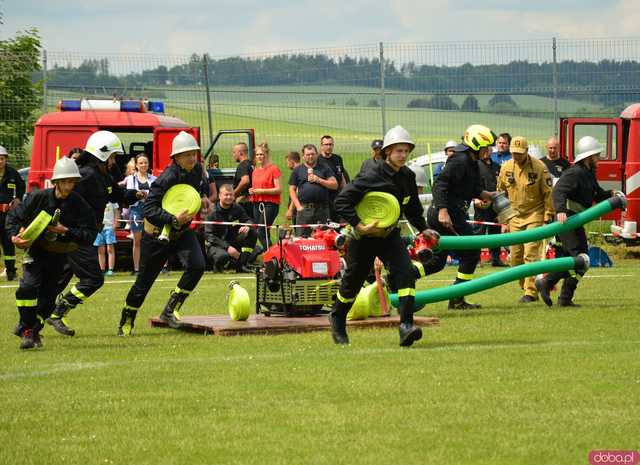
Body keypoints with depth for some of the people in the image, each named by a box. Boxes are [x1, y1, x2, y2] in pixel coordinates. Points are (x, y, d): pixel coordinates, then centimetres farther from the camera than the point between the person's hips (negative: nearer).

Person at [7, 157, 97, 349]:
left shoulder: (80, 205, -10)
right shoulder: (39, 197, -10)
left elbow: (90, 235, -14)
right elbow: (14, 216, 0)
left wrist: (65, 231, -24)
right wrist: (14, 236, -18)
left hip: (59, 256, 2)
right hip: (35, 251, -2)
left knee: (47, 299, 7)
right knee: (28, 287, -23)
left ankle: (29, 329, 30)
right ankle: (28, 330, -12)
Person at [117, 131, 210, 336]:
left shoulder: (197, 169, -5)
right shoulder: (167, 178, -27)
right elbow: (149, 209, -32)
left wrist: (203, 196, 3)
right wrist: (173, 220, -40)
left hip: (182, 230, 6)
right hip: (157, 233, -6)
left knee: (196, 265, -19)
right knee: (144, 281, 3)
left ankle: (170, 311, -6)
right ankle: (126, 322, 24)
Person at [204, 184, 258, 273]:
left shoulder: (237, 208, 1)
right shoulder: (213, 212, -13)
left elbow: (248, 220, 6)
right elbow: (208, 235, -17)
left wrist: (247, 227, -23)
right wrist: (227, 247, -27)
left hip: (233, 241, 5)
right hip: (215, 245, -5)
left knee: (252, 233, -17)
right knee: (223, 256, -40)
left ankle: (242, 265, -12)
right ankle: (218, 265, -1)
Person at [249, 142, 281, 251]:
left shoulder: (273, 169, -5)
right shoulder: (255, 170, 17)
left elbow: (279, 189, -10)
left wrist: (262, 191, -16)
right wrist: (252, 191, 6)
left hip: (270, 204, -8)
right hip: (257, 204, 8)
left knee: (261, 232, -18)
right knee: (261, 234, 5)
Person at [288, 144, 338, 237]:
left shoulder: (324, 168, 11)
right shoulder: (297, 170, 11)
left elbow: (335, 185, 5)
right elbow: (292, 190, 9)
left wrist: (319, 180, -7)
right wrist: (298, 206, -3)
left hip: (322, 208, 0)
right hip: (304, 208, 0)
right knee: (302, 236, -3)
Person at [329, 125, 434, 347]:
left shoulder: (407, 177, -2)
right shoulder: (371, 176, -22)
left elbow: (413, 208, 18)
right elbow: (342, 201, -22)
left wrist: (424, 229, 15)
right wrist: (358, 225, -28)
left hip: (390, 235, 4)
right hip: (364, 237, -4)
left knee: (405, 272, -20)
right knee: (353, 281, 11)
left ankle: (406, 325, -26)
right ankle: (337, 317, 41)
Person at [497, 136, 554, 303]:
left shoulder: (539, 167, -10)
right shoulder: (506, 168, 2)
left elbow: (548, 194, -5)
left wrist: (548, 217, -7)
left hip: (535, 215, -5)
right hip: (515, 217, 5)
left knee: (531, 254, -12)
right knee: (516, 258, 4)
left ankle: (531, 292, -12)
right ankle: (525, 287, 19)